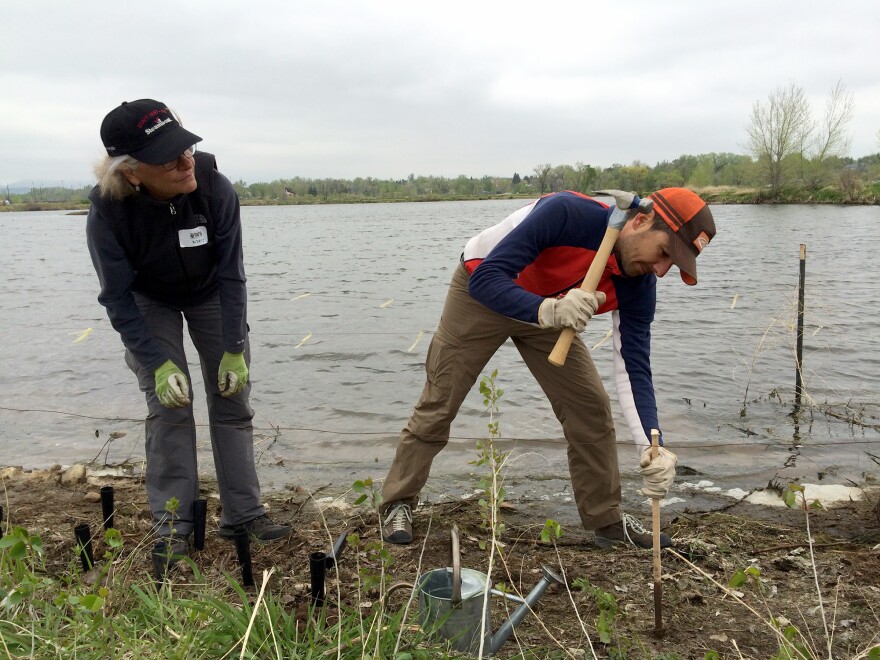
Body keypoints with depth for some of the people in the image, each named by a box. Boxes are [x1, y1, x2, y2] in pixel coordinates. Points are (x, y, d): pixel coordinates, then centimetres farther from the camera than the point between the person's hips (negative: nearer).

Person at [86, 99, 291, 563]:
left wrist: (234, 350, -18)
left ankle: (243, 513, 12)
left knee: (232, 400, 1)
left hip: (211, 296, 2)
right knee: (168, 407, -9)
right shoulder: (107, 212, -32)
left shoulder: (215, 189, -31)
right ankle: (172, 523, 4)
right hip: (149, 304, -1)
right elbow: (118, 298, -21)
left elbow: (231, 275, -20)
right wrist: (158, 363, -25)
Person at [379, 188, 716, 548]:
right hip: (482, 293, -5)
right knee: (437, 406, -1)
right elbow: (485, 278, -38)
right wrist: (547, 311, -55)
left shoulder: (639, 286, -19)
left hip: (551, 307, 5)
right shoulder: (567, 213, -37)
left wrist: (650, 445, -32)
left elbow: (633, 367, -19)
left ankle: (606, 519, 13)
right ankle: (398, 504, 16)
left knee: (591, 406, -2)